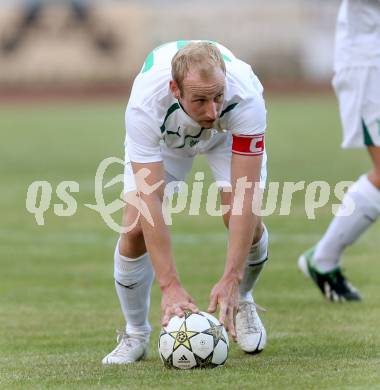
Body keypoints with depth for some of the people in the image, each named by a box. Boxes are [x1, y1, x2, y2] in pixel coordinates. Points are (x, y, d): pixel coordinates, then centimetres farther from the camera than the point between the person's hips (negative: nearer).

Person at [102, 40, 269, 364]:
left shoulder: (245, 97, -43)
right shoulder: (145, 104, -44)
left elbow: (245, 196, -41)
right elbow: (149, 199, -43)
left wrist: (230, 280, -46)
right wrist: (170, 286, -47)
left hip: (230, 131, 0)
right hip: (163, 134, 0)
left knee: (246, 221, -20)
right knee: (135, 228, -17)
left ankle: (240, 302, 13)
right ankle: (135, 334, 8)